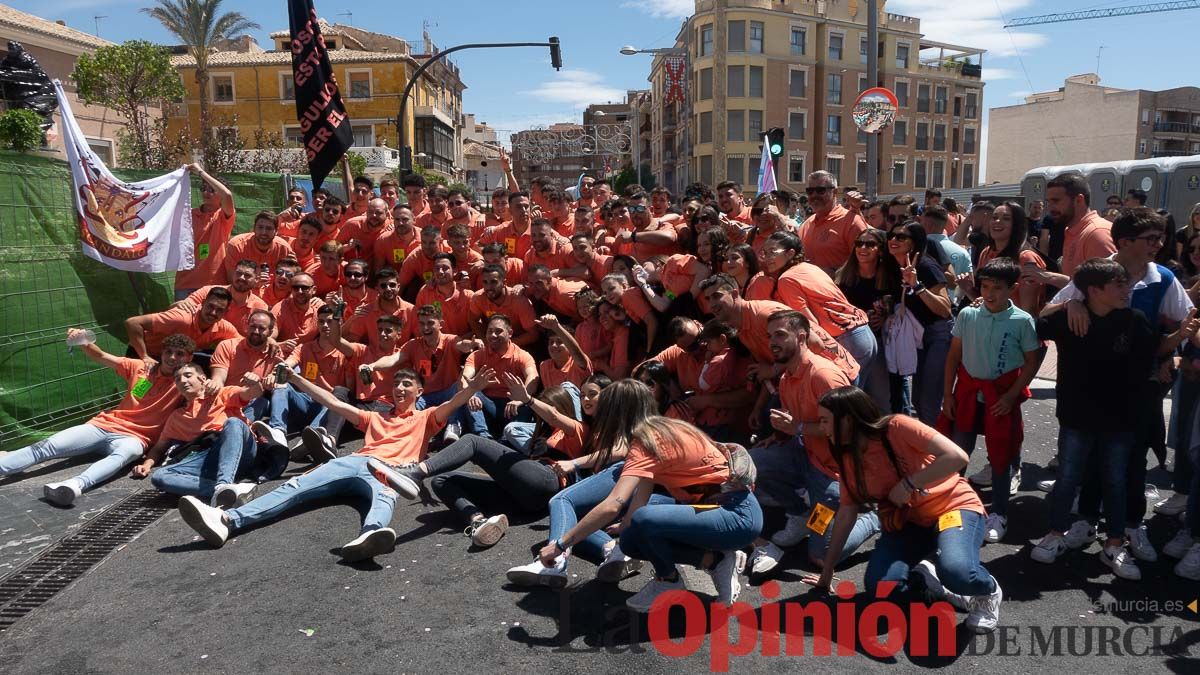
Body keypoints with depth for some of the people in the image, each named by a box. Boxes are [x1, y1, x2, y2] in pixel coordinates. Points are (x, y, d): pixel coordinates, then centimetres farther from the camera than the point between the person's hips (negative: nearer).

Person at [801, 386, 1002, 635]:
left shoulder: (897, 427, -19)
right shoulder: (848, 459, -1)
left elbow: (957, 457, -26)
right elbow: (846, 515, 4)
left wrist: (908, 484, -24)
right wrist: (827, 572, 6)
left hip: (953, 506, -4)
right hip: (907, 521, 5)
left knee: (956, 572, -36)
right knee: (878, 589, -23)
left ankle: (988, 590, -1)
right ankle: (926, 578, 6)